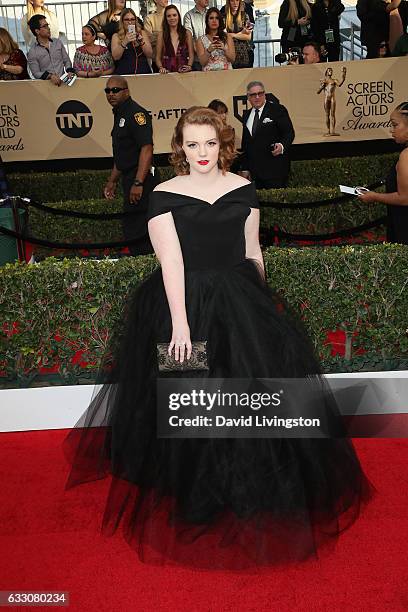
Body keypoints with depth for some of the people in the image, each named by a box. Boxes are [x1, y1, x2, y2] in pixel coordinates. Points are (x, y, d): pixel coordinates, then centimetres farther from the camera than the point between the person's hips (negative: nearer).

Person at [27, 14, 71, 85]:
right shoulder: (32, 52, 2)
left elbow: (67, 61, 17)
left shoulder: (58, 42, 14)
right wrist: (50, 76, -20)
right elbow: (36, 73, -2)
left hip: (62, 81, 2)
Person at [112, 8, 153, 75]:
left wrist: (142, 41, -9)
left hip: (143, 72, 2)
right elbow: (116, 57, -5)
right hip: (124, 73, -1)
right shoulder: (116, 36, 8)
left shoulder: (142, 33, 13)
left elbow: (150, 55, 5)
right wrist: (125, 42, -16)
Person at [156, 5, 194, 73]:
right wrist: (161, 68, -12)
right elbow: (158, 57, 8)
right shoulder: (161, 34, 9)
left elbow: (191, 55, 10)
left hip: (183, 72, 1)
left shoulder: (187, 33, 12)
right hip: (167, 73, -1)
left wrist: (189, 66, -10)